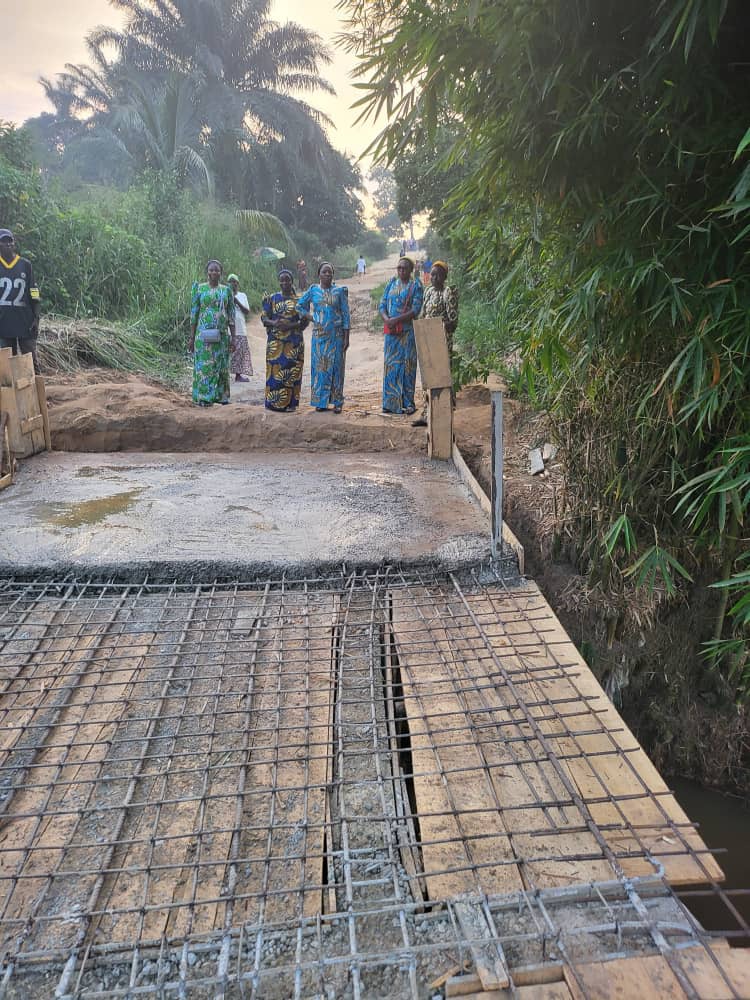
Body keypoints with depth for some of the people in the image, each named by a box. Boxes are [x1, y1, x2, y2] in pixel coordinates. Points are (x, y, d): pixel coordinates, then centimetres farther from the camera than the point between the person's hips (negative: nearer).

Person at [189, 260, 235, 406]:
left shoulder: (226, 290, 7)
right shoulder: (199, 288, 3)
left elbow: (231, 315, 7)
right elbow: (194, 313, 3)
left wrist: (232, 337, 1)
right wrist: (192, 336, -3)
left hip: (222, 334, 2)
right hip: (204, 333, -2)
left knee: (221, 364, 7)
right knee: (204, 364, -3)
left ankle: (221, 395, 16)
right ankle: (203, 397, 1)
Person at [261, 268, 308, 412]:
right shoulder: (272, 299, 10)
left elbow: (304, 321, -1)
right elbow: (264, 317, 6)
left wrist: (290, 326, -17)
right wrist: (273, 323, -16)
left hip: (294, 343, -1)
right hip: (275, 342, 1)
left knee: (292, 372, -2)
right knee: (275, 371, -2)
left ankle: (290, 403, 6)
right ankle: (274, 402, 6)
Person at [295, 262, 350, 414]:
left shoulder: (340, 290, 3)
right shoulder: (313, 290, 6)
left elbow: (345, 314, 1)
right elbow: (299, 305, 15)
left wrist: (346, 337, -4)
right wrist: (311, 317, 1)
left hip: (336, 335, -1)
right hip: (319, 335, 1)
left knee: (336, 366, 1)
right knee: (319, 367, 2)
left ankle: (337, 402, 7)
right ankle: (321, 401, 9)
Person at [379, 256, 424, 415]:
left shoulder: (416, 285, 0)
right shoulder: (391, 283, 13)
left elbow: (416, 310, -9)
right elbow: (382, 305, 9)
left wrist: (396, 320, -17)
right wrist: (386, 319, -11)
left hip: (407, 331, -4)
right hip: (390, 331, 4)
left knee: (406, 365, -2)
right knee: (390, 364, 4)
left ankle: (407, 403, 3)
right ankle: (390, 402, 10)